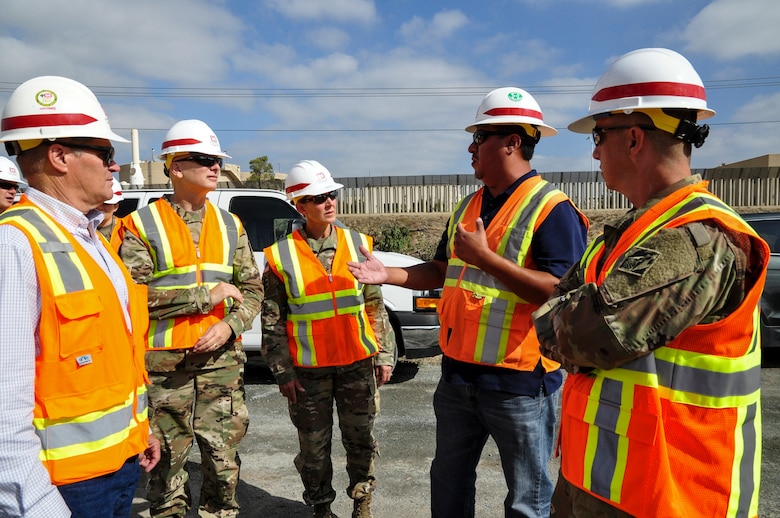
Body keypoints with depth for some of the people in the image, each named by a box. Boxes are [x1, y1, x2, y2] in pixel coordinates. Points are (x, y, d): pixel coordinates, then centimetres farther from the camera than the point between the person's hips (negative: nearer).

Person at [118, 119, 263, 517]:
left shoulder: (230, 225, 9)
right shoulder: (142, 225, -4)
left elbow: (252, 289, 8)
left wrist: (230, 325, -10)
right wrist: (206, 295, -16)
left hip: (222, 359, 3)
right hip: (164, 365, -3)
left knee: (223, 461, 10)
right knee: (167, 461, 11)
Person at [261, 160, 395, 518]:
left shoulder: (357, 244, 2)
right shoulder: (281, 256, -5)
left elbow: (376, 306, 6)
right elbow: (272, 321, -2)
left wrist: (384, 355, 4)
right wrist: (283, 373, -4)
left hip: (359, 364, 2)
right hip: (308, 370, -1)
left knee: (361, 438, 14)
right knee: (314, 445, 13)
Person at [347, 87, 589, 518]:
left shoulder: (552, 210, -14)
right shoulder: (467, 206, 10)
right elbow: (443, 271, 18)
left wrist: (486, 258, -25)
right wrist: (387, 275, 5)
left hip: (519, 381, -7)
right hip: (458, 374, 7)